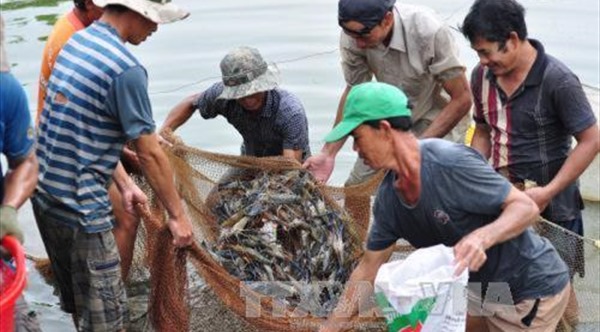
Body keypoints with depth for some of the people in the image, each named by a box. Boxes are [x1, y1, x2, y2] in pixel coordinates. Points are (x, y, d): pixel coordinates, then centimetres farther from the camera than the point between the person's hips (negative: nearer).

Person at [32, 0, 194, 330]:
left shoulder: (75, 41, 7)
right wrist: (177, 215, -4)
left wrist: (125, 185, 14)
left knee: (76, 300, 24)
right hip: (80, 208, -9)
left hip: (45, 194, 9)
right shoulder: (125, 69, -20)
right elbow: (149, 154, -15)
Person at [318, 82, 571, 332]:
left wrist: (482, 237, -43)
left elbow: (526, 207, -24)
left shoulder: (450, 163, -30)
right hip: (484, 289, 7)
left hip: (534, 289, -7)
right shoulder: (388, 197, -5)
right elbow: (369, 268, 4)